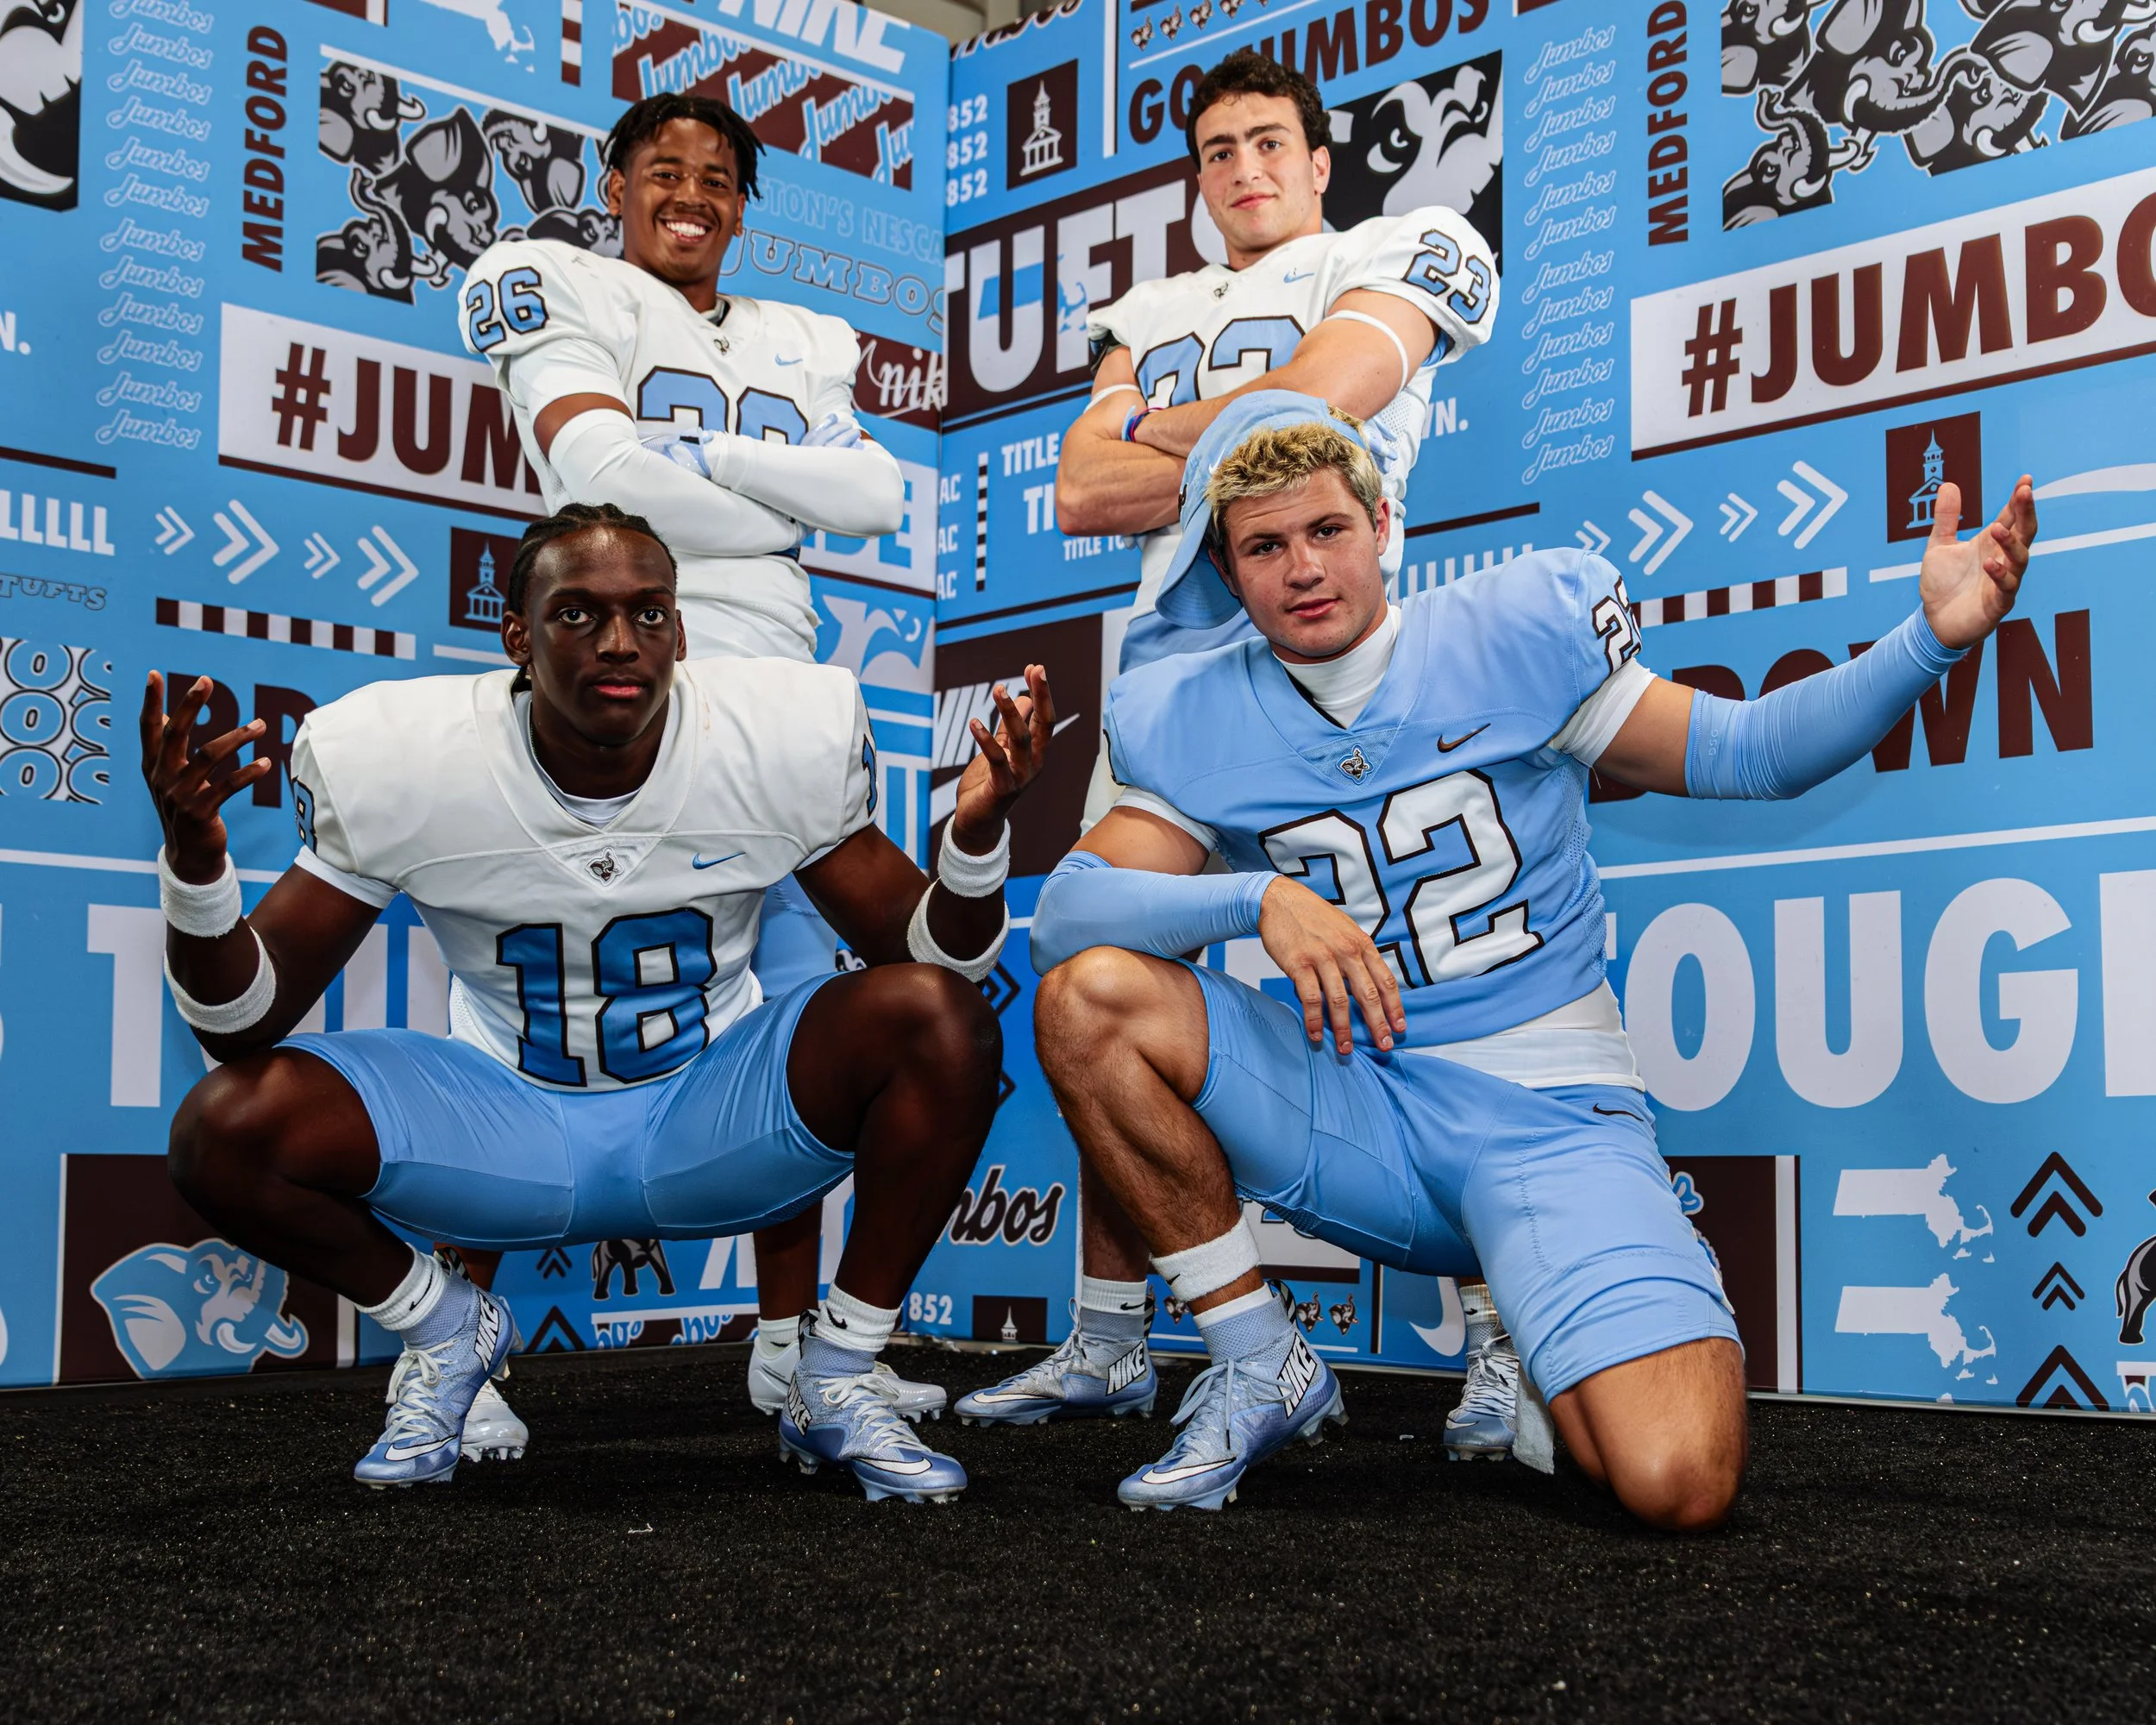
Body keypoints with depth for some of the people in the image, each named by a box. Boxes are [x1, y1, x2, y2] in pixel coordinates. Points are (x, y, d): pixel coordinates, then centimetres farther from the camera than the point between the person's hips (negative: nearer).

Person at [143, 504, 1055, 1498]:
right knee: (224, 1134, -24)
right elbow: (245, 1024, -12)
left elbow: (923, 953, -6)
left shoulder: (787, 739, -15)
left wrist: (977, 835, -28)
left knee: (941, 1018, -27)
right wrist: (193, 857, -31)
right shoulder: (394, 761, -17)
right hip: (506, 1139, 0)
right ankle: (448, 1337, 8)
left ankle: (836, 1385, -6)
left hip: (713, 1124, 0)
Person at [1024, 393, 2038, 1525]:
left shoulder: (1517, 635, -1)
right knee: (1089, 995, -20)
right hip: (1352, 1117, 3)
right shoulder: (1193, 723, 2)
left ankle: (1523, 1303, 12)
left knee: (1677, 1483, -25)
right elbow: (1065, 910, -9)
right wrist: (1259, 897, -25)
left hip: (1544, 1115, -3)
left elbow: (1740, 751, 2)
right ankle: (1260, 1368, -6)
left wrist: (1933, 638, -11)